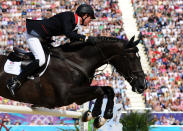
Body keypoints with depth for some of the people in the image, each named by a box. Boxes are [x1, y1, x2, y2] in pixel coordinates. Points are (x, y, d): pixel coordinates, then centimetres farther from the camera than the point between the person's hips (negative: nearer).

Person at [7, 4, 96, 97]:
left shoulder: (75, 25, 9)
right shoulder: (68, 16, -19)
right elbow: (68, 33, -33)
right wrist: (86, 38, -32)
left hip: (43, 37, 11)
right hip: (33, 33, -11)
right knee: (41, 60, -24)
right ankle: (15, 82, -25)